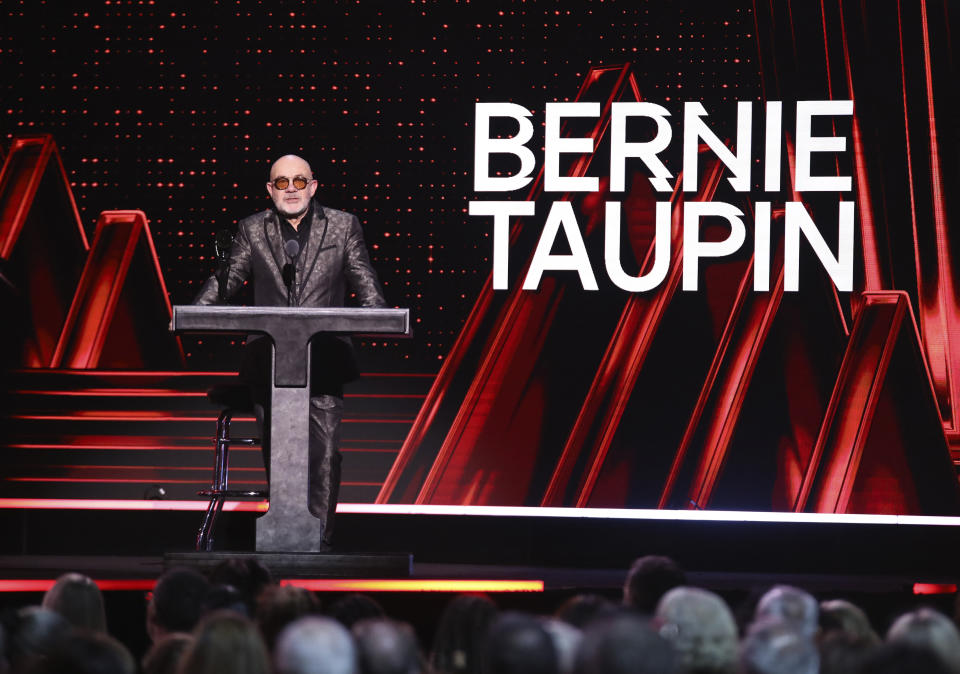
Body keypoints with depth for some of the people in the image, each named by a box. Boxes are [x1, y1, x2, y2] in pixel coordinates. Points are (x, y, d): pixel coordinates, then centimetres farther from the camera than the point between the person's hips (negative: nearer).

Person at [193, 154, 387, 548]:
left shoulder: (343, 226, 8)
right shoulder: (252, 229, 10)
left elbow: (366, 286, 7)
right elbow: (226, 280, 9)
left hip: (323, 358, -1)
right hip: (270, 360, 2)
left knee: (324, 449, -8)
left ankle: (319, 537, -5)